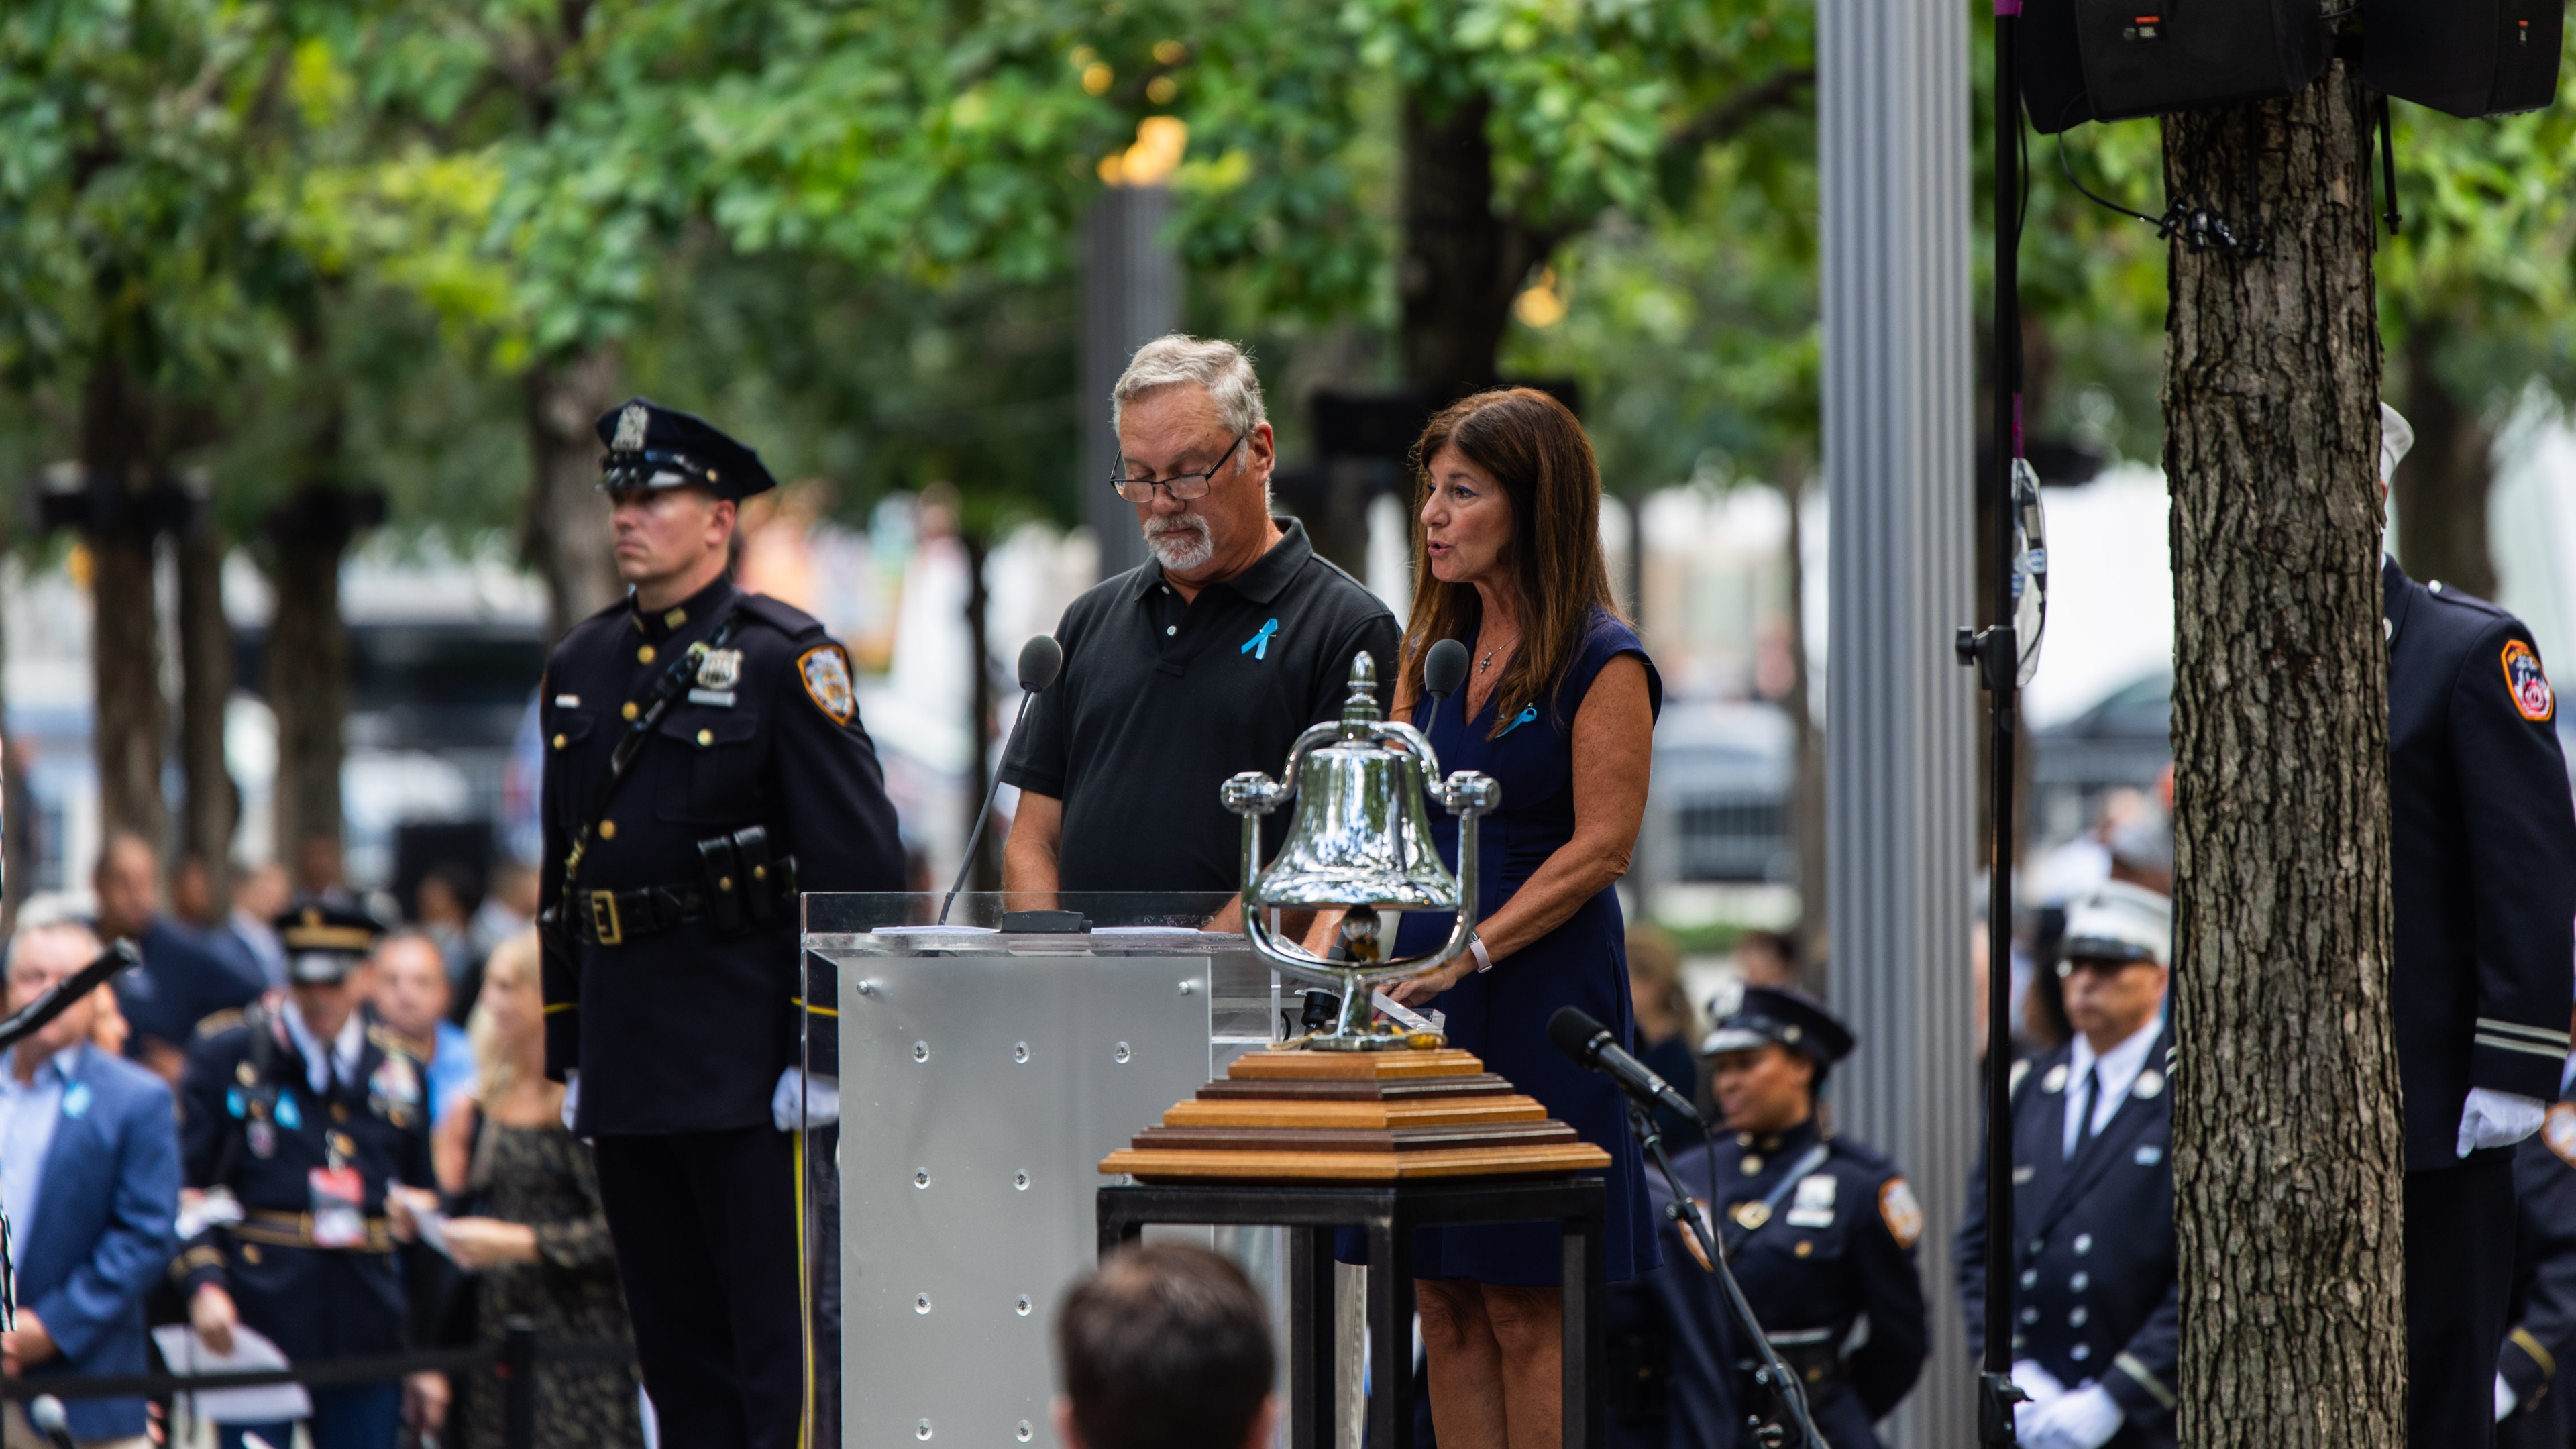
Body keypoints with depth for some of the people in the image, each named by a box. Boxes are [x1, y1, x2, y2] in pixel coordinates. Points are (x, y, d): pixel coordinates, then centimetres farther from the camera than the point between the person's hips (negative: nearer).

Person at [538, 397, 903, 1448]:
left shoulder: (785, 661, -6)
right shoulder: (581, 669, 14)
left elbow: (861, 869, -10)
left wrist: (823, 1055, -14)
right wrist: (568, 1052, 17)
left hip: (748, 1061, -7)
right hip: (626, 1063, 7)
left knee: (782, 1344, -5)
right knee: (675, 1349, 10)